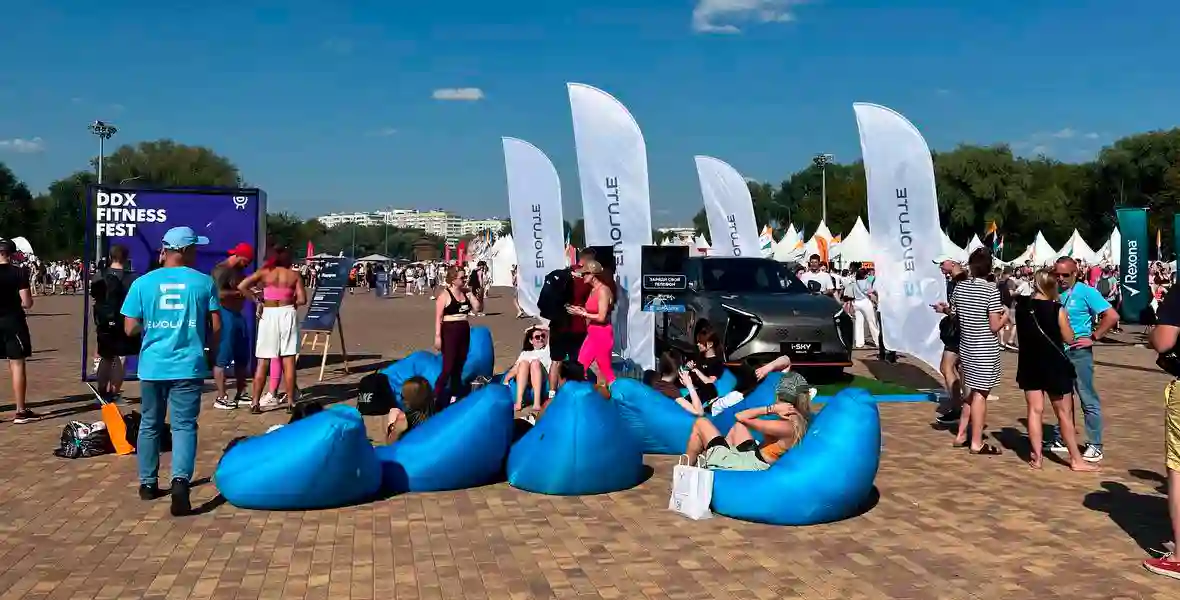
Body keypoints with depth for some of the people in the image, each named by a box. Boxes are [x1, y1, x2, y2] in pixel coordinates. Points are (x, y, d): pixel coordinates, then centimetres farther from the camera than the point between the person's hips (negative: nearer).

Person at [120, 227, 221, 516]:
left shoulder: (142, 283, 1)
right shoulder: (204, 282, -2)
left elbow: (131, 328, 1)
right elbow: (216, 326, -2)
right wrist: (211, 353, 14)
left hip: (152, 365, 2)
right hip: (188, 365, -2)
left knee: (150, 424, 17)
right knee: (184, 424, -1)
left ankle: (148, 483, 27)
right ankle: (180, 480, -19)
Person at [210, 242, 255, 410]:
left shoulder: (239, 270, 16)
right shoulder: (221, 270, -12)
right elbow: (219, 294, -25)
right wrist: (239, 292, -19)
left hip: (238, 315, 10)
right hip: (225, 315, -10)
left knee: (242, 356, 13)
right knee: (223, 357, -6)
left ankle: (241, 393, 22)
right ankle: (221, 397, -3)